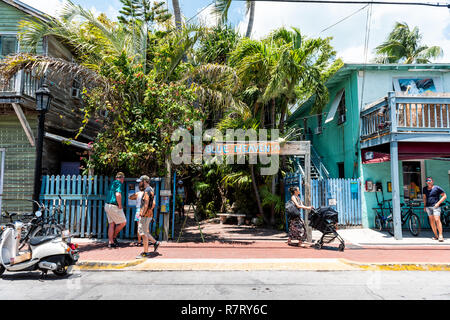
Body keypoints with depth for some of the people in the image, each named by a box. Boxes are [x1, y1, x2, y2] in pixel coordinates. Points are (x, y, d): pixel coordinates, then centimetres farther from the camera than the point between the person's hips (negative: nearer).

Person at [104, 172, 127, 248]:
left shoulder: (112, 183, 16)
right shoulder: (119, 184, -12)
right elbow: (118, 194, -27)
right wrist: (120, 205, -17)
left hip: (107, 205, 9)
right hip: (114, 206, -9)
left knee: (111, 224, 11)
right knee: (123, 223, 4)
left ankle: (110, 242, 13)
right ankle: (114, 237, 13)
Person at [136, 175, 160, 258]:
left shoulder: (147, 190, -16)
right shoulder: (151, 190, 15)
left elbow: (146, 205, -22)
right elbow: (153, 203, 20)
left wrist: (142, 214, -18)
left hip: (146, 215, -10)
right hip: (149, 214, 10)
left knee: (143, 233, -2)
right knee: (140, 231, 19)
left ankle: (145, 252, 6)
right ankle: (155, 242, 24)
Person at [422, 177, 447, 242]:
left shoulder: (437, 188, -3)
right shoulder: (425, 189, 12)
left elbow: (444, 196, -1)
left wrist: (438, 203, -9)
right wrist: (424, 206, 17)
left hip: (435, 206, -5)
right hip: (428, 207, 5)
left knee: (437, 220, -14)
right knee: (431, 221, 5)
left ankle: (440, 235, -9)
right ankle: (436, 235, 13)